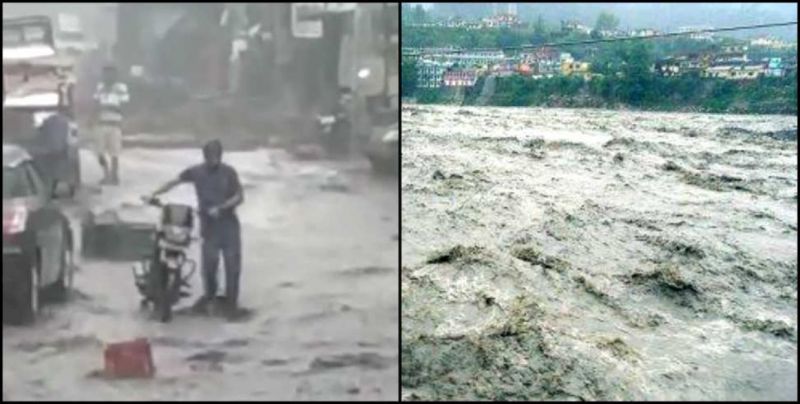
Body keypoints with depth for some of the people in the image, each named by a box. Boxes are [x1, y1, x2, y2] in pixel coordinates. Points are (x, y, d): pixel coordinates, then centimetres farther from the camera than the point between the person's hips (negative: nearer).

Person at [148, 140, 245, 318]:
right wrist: (155, 194, -3)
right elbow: (175, 182, 6)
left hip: (229, 224, -1)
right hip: (209, 225, 1)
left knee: (232, 263, 1)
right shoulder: (196, 171, 0)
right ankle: (209, 294, 28)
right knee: (209, 262, 1)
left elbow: (239, 197, -5)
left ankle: (231, 300, 15)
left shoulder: (229, 172, -5)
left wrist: (220, 208, -18)